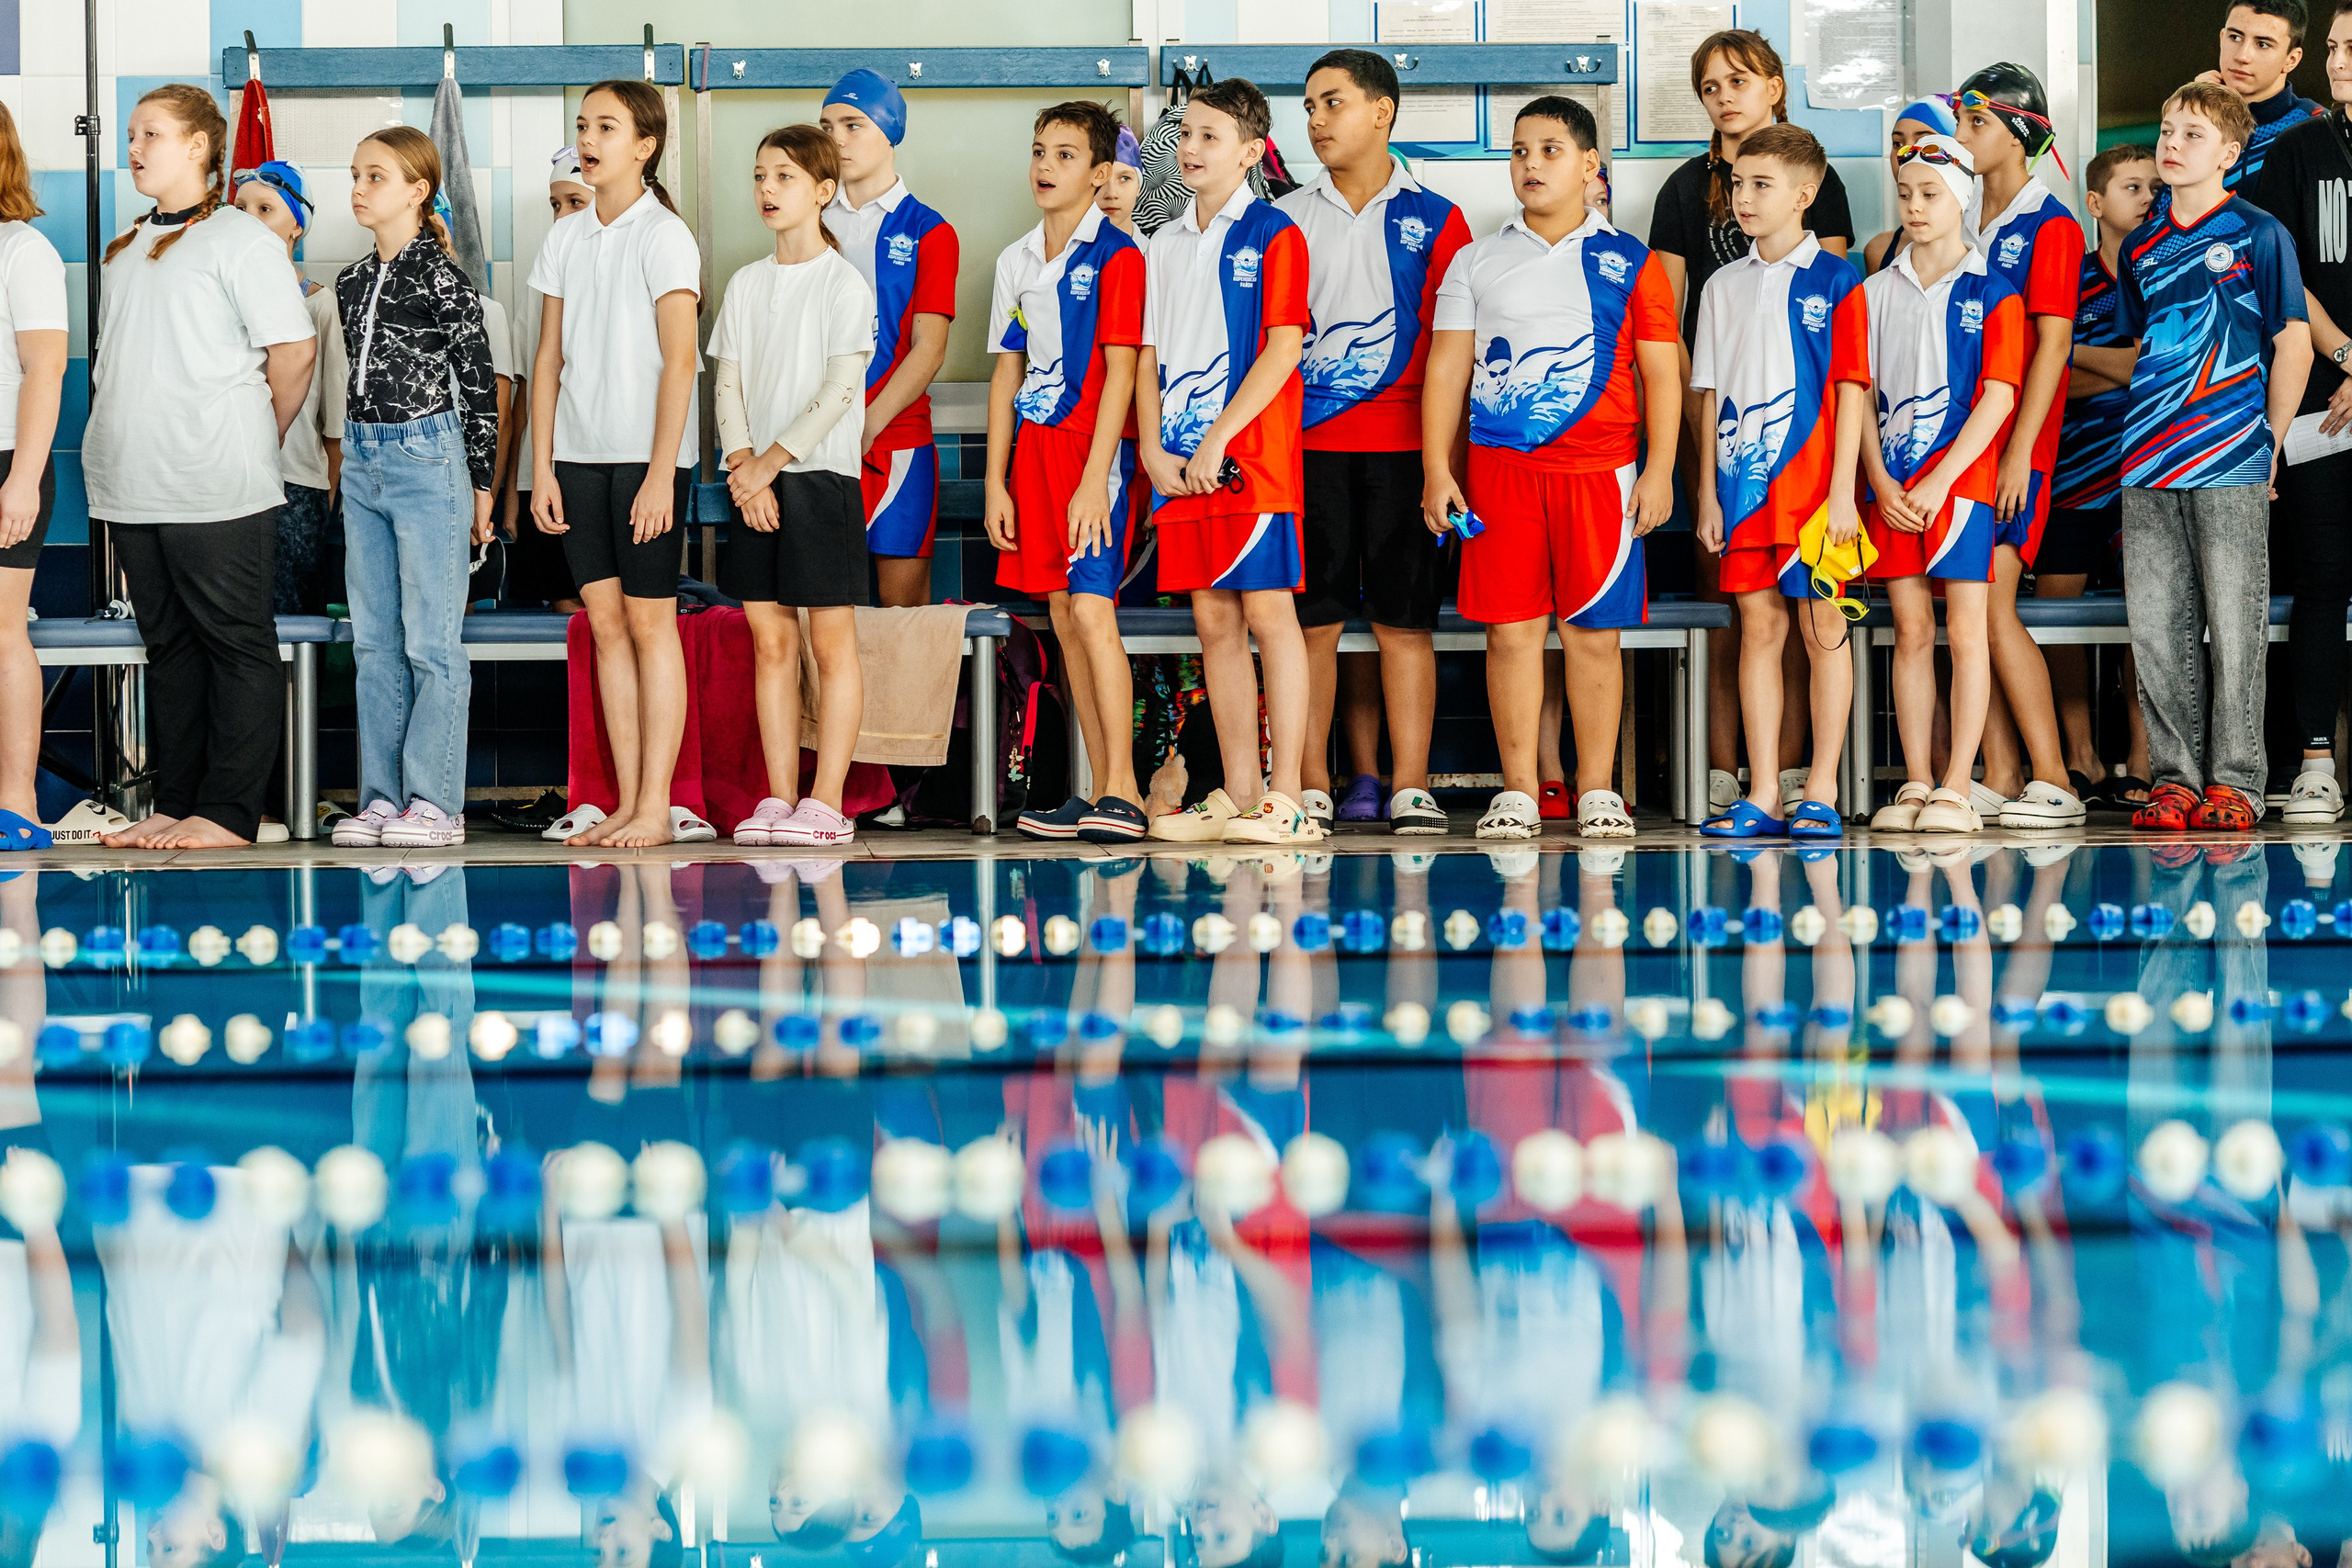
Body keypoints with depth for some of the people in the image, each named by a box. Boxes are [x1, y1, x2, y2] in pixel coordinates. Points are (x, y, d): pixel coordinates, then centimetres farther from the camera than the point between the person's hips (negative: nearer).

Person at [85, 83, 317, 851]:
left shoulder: (240, 239, -5)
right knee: (168, 646, 10)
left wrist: (258, 440, 1)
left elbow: (295, 350, -8)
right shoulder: (126, 248, 18)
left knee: (235, 644, -2)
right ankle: (174, 805, 14)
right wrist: (114, 453, 16)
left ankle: (228, 812, -3)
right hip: (133, 488, 7)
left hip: (217, 491, -7)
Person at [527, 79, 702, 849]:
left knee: (650, 622, -3)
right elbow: (550, 358, 13)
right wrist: (542, 468, 6)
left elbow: (678, 362, -11)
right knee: (605, 622, 5)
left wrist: (661, 474, -16)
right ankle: (626, 804, 8)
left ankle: (655, 807, -2)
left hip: (646, 453, -6)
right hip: (578, 453, 6)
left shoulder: (663, 236, -7)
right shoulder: (565, 238, 11)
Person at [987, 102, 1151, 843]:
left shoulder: (1116, 257, -8)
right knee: (1064, 620, 6)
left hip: (1094, 450, -7)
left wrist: (1095, 478, -18)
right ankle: (1101, 793, 10)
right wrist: (995, 482, 10)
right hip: (1035, 447, 7)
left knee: (1091, 609, -15)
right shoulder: (1017, 261, 13)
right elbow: (1008, 373, 15)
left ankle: (1123, 789, -14)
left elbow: (1120, 372, -12)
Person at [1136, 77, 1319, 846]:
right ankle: (1237, 793, 12)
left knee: (1268, 611, -6)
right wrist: (1153, 446, 1)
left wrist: (1218, 438, -15)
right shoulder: (1166, 243, 14)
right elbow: (1151, 352, 15)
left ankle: (1285, 797, -6)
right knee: (1214, 621, 7)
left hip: (1251, 455, -6)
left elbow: (1283, 348, -12)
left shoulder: (1273, 235, -4)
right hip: (1181, 461, 6)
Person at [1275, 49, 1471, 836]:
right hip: (1307, 443, 1)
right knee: (1313, 618, 0)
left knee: (1404, 618, -1)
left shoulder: (1433, 220, 6)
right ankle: (1315, 786, 3)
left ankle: (1408, 786, 0)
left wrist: (1449, 457, -1)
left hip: (1400, 444, -1)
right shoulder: (1287, 219, 11)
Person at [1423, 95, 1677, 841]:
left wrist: (1659, 470, -3)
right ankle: (1518, 793, 6)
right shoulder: (1476, 262, 10)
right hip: (1499, 468, 1)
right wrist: (1437, 470, 0)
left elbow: (1662, 372, 5)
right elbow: (1446, 368, 9)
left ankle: (1597, 792, 7)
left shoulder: (1627, 262, 6)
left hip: (1598, 470, -1)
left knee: (1593, 631, 0)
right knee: (1510, 630, 0)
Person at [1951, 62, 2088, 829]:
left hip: (2015, 444, -7)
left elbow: (2051, 345, -12)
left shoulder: (2050, 226, -7)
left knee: (1989, 605, -13)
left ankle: (2052, 780, -9)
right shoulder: (1963, 225, 15)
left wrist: (2018, 451, -18)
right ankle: (2001, 778, 6)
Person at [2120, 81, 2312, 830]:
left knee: (2234, 626, -2)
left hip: (2230, 465, -5)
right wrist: (2149, 429, 13)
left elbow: (2293, 345, -2)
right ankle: (2175, 775, 11)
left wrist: (2269, 444, -4)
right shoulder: (2141, 246, 14)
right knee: (2155, 627, 4)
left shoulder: (2258, 235, -2)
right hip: (2147, 463, 5)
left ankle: (2234, 781, 3)